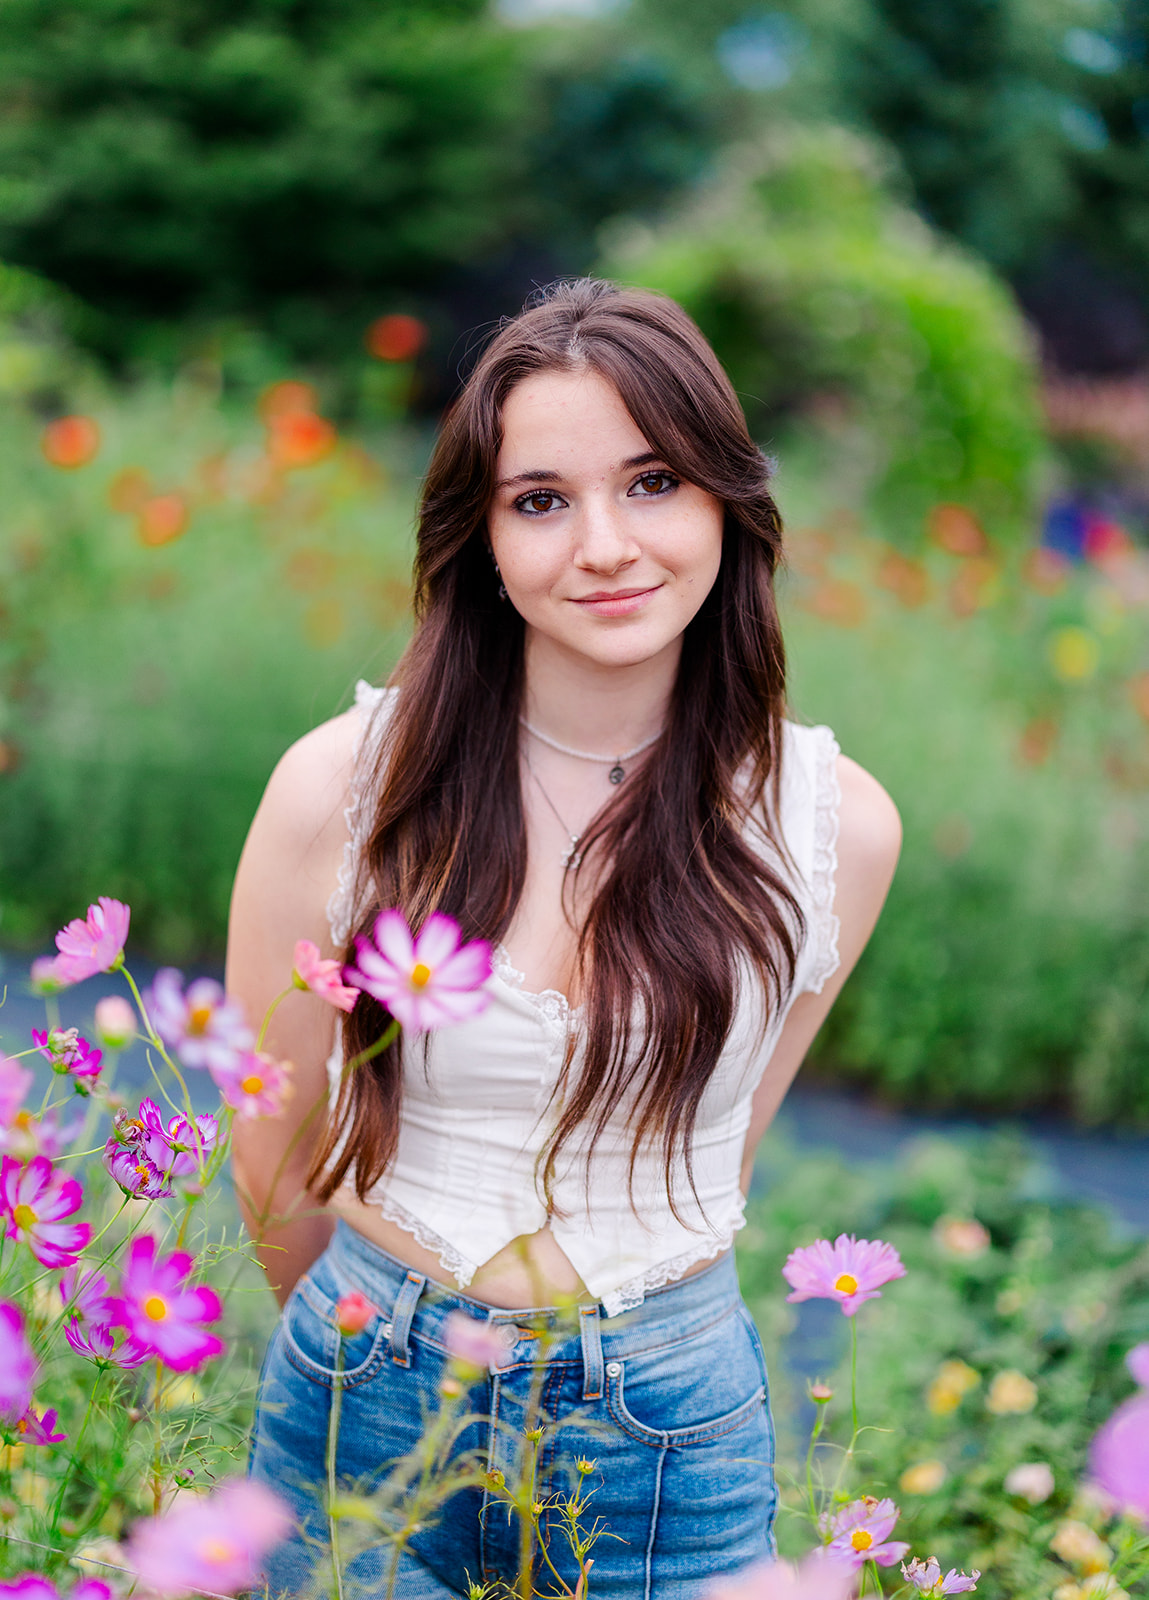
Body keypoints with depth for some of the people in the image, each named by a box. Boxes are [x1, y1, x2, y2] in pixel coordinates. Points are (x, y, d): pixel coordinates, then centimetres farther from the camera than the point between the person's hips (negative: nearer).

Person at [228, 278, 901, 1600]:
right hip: (366, 1408, 0)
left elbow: (718, 1148, 5)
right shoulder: (341, 788, -13)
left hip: (671, 1436, 1)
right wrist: (386, 1340, 11)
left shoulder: (837, 823, -8)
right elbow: (272, 1149, -1)